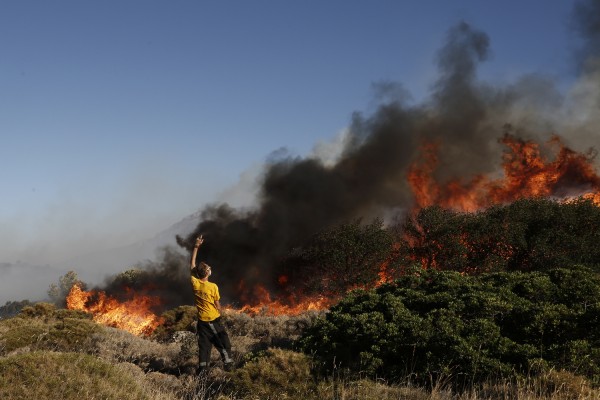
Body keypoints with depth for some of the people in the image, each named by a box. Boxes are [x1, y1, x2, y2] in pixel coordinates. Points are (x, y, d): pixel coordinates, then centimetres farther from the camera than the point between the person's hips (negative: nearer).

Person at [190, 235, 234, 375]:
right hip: (213, 320, -4)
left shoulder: (195, 283, -10)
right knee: (223, 342, 9)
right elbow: (217, 305, -11)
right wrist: (221, 314, 9)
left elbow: (191, 265, 0)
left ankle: (202, 368, 11)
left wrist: (196, 247, 1)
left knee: (204, 344, 11)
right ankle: (228, 363, 11)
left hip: (201, 320, 4)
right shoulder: (213, 287, -20)